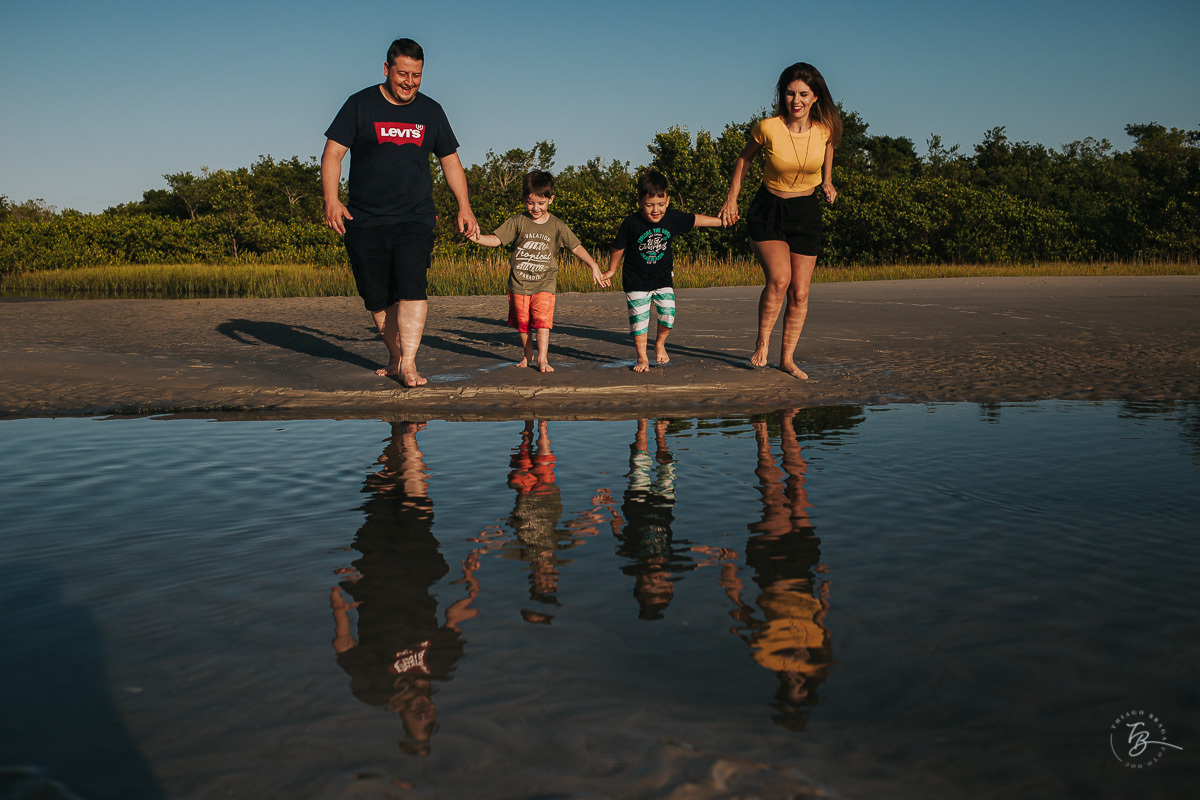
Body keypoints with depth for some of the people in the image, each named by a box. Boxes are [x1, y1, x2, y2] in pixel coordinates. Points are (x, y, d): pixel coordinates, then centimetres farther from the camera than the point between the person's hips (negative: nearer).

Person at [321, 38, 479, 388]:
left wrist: (464, 207, 11)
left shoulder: (430, 111, 12)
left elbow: (450, 161, 19)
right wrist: (331, 200, -15)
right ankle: (395, 357, 19)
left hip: (415, 218, 0)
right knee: (378, 297, 3)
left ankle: (409, 364, -18)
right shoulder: (361, 104, 3)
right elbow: (333, 153, -1)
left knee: (412, 286, -18)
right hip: (365, 221, 0)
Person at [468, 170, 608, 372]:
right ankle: (528, 355, 28)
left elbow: (576, 247, -3)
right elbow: (496, 239, -6)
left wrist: (594, 266, -12)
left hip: (544, 284, -1)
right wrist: (477, 238, -25)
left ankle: (543, 358, -6)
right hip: (518, 284, 1)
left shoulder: (557, 226, -3)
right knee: (522, 323, 10)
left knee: (542, 320, -13)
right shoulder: (517, 222, -3)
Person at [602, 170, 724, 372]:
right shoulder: (631, 223, -17)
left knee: (668, 315, -8)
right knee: (639, 319, -2)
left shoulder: (672, 218, -10)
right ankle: (642, 357, 12)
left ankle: (660, 343, 22)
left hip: (663, 277, 2)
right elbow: (619, 248, -3)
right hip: (636, 280, -2)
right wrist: (611, 270, 8)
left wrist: (722, 221, 11)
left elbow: (694, 220, 6)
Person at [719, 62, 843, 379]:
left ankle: (787, 358, 17)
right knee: (779, 279, -24)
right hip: (769, 210, -3)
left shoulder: (825, 128, -10)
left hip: (806, 213, 3)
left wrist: (827, 183, 5)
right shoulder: (768, 128, -17)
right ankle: (762, 341, -1)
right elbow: (744, 158, 3)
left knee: (799, 293, 2)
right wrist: (732, 198, 4)